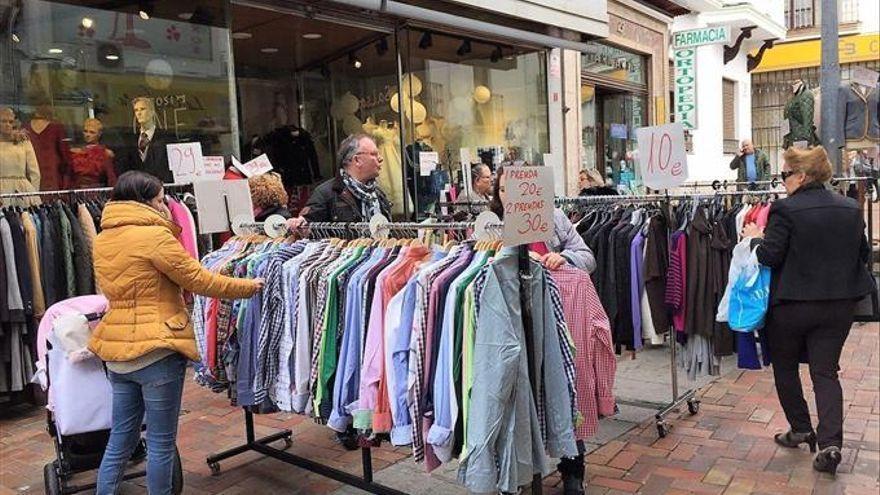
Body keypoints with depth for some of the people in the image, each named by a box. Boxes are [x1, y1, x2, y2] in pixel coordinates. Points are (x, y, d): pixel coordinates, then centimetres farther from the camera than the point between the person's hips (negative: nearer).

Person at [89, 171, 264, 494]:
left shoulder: (102, 240, 10)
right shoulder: (154, 235, -14)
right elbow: (197, 279, -10)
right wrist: (248, 287, 0)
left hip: (117, 349, 8)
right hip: (156, 349, -8)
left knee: (121, 437, 17)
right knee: (161, 441, 6)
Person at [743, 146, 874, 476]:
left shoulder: (785, 210, -15)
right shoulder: (851, 208, 4)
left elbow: (770, 256, -16)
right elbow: (863, 254, 12)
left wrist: (756, 238, 2)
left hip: (792, 304, -5)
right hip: (838, 305, 5)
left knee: (785, 366, 16)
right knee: (826, 371, 10)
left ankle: (801, 429, 26)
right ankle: (831, 442, -2)